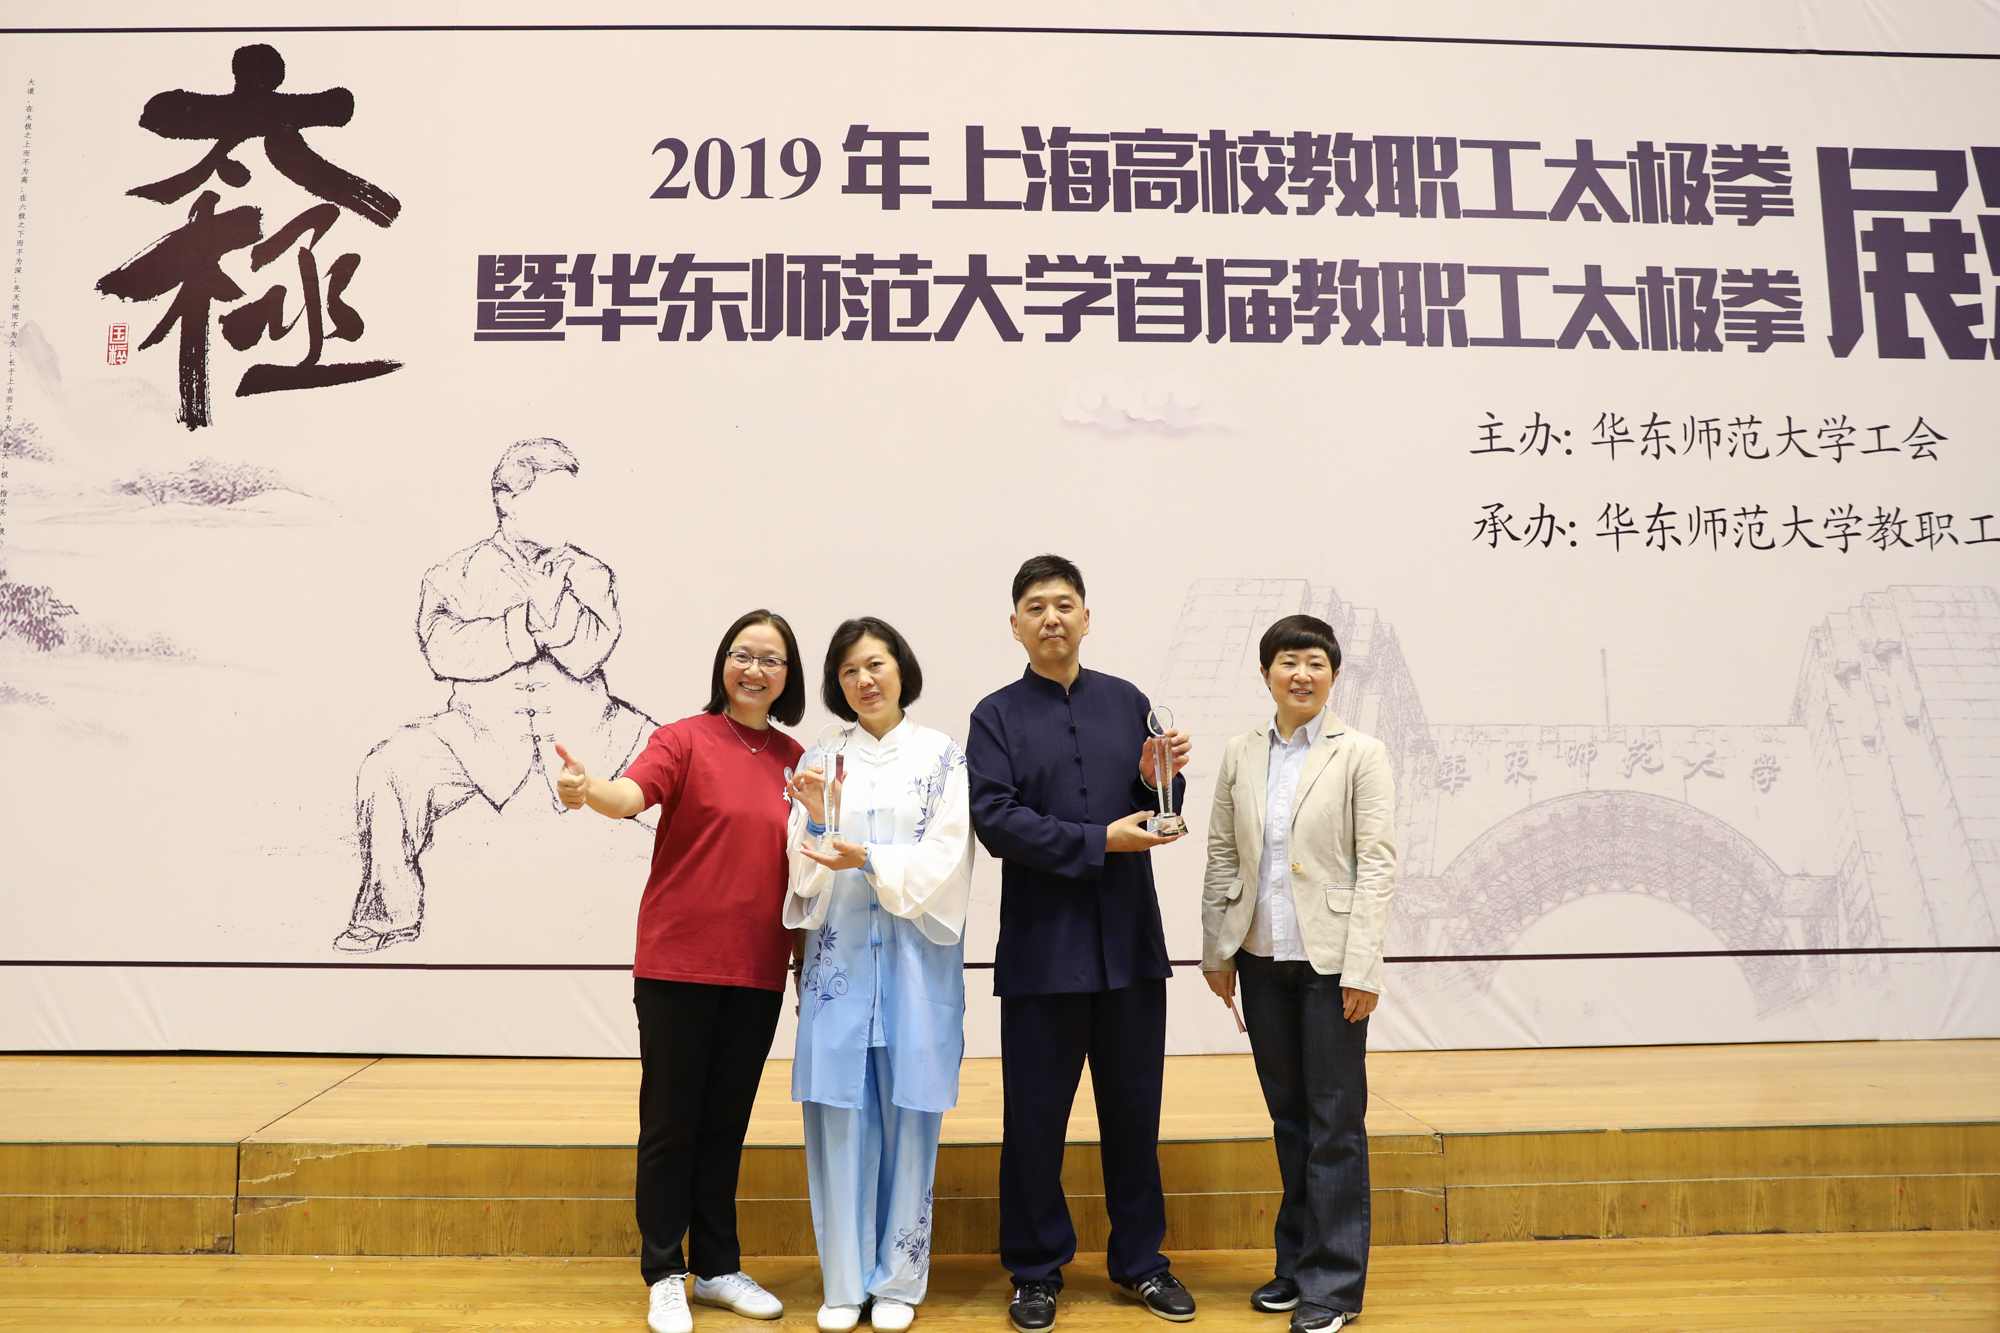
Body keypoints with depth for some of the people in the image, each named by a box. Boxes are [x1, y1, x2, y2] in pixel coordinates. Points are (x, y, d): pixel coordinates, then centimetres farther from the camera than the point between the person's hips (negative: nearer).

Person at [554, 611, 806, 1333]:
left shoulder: (794, 760, 8)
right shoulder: (686, 739, -5)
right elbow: (634, 792, -25)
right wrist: (588, 790, -43)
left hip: (756, 971, 4)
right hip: (677, 963, -4)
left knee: (727, 1123, 14)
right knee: (671, 1122, 6)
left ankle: (718, 1267, 28)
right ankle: (664, 1275, 21)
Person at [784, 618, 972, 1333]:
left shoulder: (941, 755, 3)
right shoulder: (823, 757, 8)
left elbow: (944, 857, -6)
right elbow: (808, 871, 5)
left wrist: (867, 860, -19)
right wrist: (817, 818, -14)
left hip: (916, 956, -1)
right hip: (839, 956, 2)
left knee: (907, 1113, 4)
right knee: (840, 1116, 4)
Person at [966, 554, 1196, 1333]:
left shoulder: (1128, 703, 9)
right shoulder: (997, 716, 0)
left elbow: (1156, 820, 10)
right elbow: (996, 819, -12)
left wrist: (1164, 778, -12)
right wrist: (1100, 841, -16)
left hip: (1130, 944, 3)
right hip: (1042, 948, -2)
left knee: (1134, 1108, 13)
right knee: (1035, 1117, 7)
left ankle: (1140, 1260, 29)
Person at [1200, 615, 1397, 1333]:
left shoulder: (1361, 755, -4)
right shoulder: (1241, 756, 7)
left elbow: (1377, 864, -8)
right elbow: (1221, 858, 10)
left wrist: (1362, 967, -13)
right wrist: (1216, 951, 7)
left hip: (1328, 961, -4)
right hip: (1261, 959, 4)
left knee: (1335, 1122, 3)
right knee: (1288, 1115, 15)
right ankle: (1296, 1262, 28)